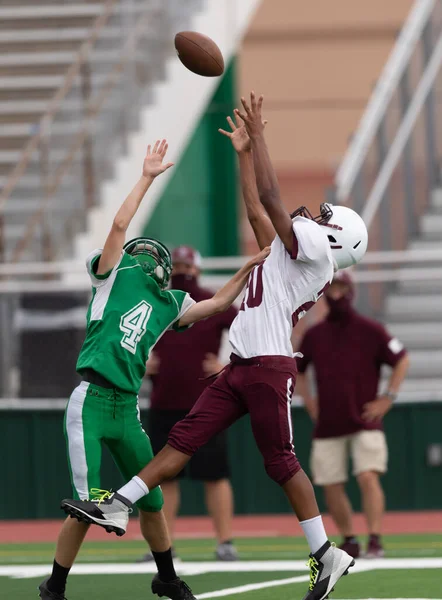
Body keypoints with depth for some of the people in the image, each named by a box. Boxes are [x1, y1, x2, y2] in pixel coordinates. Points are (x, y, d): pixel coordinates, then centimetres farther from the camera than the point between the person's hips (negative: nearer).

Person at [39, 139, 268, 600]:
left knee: (151, 501, 12)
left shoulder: (168, 304, 16)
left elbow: (217, 304, 23)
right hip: (90, 403, -6)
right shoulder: (115, 274, 3)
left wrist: (249, 269, 14)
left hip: (126, 409, 6)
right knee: (86, 505, -9)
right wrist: (147, 178, -6)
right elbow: (120, 225, -9)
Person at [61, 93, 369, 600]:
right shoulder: (292, 248, 20)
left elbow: (270, 199, -9)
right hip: (241, 367, 9)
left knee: (281, 463, -5)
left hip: (269, 368, -9)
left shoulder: (315, 249, -5)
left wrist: (257, 135, -3)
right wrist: (244, 151, 28)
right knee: (185, 438, 4)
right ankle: (117, 507, 2)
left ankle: (326, 555, 1)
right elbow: (257, 210, 29)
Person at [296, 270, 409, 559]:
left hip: (365, 422, -4)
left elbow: (401, 360, 2)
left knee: (368, 477, -17)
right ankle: (349, 540, 17)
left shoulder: (370, 330, -3)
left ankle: (375, 539, -17)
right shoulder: (314, 334, 6)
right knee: (331, 486, 2)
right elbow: (297, 369, 21)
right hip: (328, 425, 4)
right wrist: (309, 402, 11)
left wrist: (388, 398, -5)